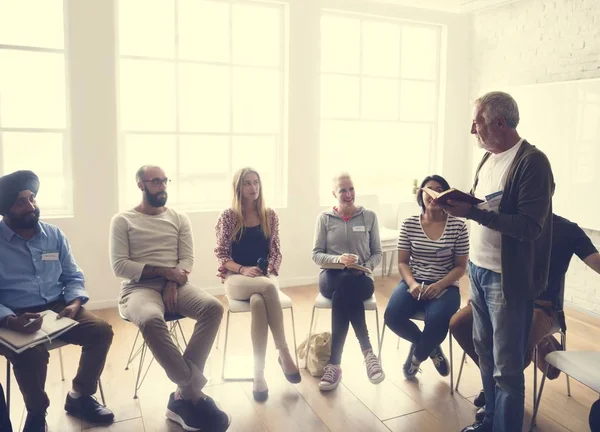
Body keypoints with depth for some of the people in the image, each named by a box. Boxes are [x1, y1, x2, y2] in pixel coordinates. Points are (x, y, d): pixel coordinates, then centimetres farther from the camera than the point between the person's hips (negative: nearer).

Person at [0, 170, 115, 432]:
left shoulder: (54, 235, 8)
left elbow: (73, 277, 10)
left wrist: (75, 303, -11)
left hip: (57, 309, 4)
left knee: (101, 331, -18)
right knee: (33, 352, -34)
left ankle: (79, 397, 5)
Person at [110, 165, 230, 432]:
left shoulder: (180, 219, 15)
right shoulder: (123, 220, 5)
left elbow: (187, 259, 6)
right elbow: (120, 266, -5)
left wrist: (172, 283, -15)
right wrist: (164, 271, -14)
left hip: (175, 285, 4)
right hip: (139, 288, -3)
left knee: (213, 308, -27)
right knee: (151, 320, -38)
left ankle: (183, 396, -23)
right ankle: (194, 396, -25)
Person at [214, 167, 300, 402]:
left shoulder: (270, 215, 8)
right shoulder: (228, 216, 1)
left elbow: (275, 251, 7)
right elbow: (221, 254, -1)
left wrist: (269, 272, -12)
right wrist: (243, 269, -17)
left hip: (264, 276, 2)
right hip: (236, 277, -2)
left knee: (258, 302, -35)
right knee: (268, 288, -36)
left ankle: (259, 373, -29)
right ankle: (284, 353, -29)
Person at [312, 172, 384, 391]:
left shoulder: (369, 216, 8)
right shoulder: (324, 218, 7)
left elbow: (377, 253, 10)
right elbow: (316, 254, 2)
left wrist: (366, 267, -12)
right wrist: (338, 259, -18)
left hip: (361, 279, 0)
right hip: (332, 277, 0)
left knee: (342, 293, -37)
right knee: (347, 287, -38)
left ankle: (334, 364, -32)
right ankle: (367, 352, -35)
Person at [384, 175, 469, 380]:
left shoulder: (458, 225, -3)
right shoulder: (409, 224, 1)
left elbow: (461, 266, -1)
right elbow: (402, 262, 3)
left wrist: (439, 285, -18)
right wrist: (412, 283, -17)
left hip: (445, 287, -2)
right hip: (414, 283, 2)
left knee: (437, 321, -33)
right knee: (392, 316, -25)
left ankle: (417, 356, 4)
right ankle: (431, 347, 7)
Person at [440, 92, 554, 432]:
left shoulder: (532, 162, -16)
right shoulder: (489, 158, 10)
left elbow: (530, 227, -23)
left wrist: (471, 212, -26)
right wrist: (459, 203, 2)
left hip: (508, 279, -8)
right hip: (478, 270, 8)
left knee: (507, 367, 3)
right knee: (485, 353, 19)